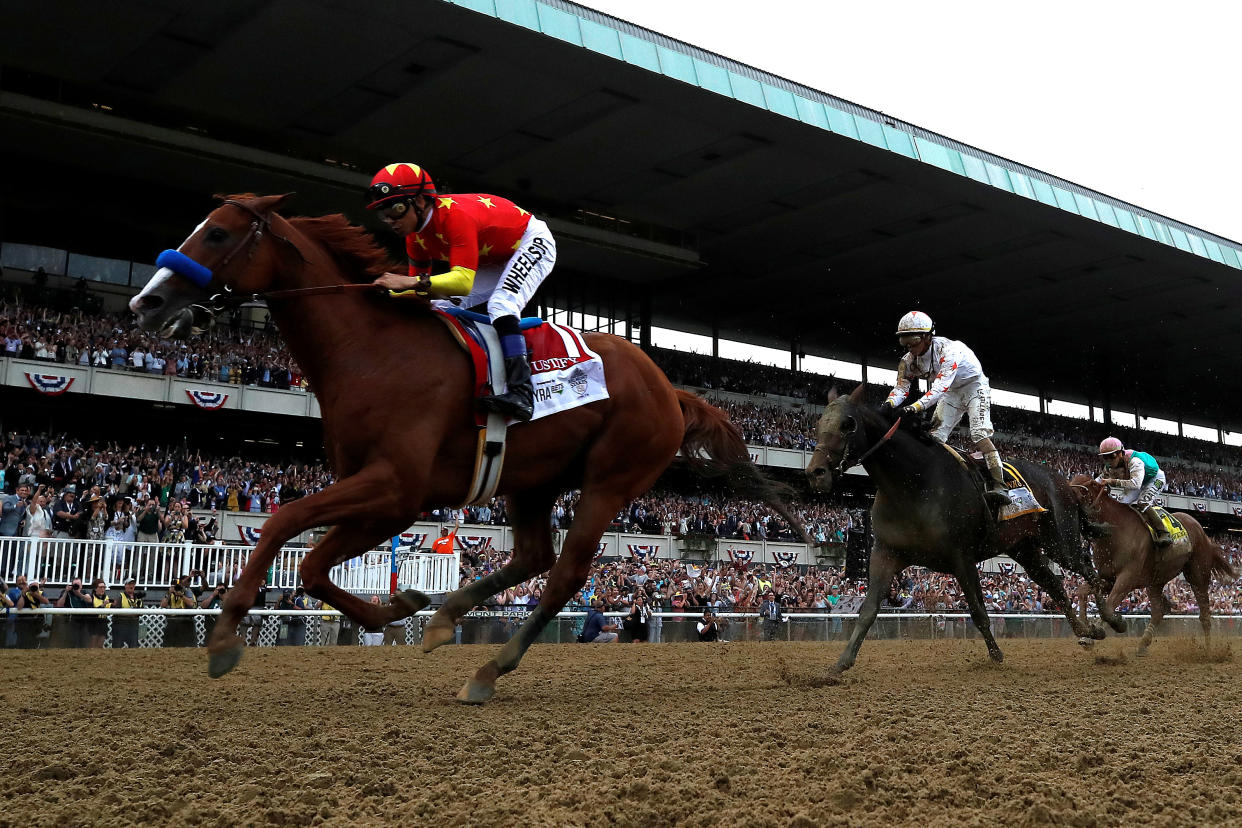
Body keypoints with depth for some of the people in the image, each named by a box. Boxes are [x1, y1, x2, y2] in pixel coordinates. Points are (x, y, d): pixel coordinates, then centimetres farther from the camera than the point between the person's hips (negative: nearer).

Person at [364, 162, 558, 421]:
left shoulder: (455, 215, -37)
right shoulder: (416, 234, -10)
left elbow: (463, 281, -48)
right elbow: (420, 284, -5)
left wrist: (413, 282, -58)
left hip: (533, 242, -9)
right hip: (492, 261, 9)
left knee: (500, 305, -31)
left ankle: (521, 392, -38)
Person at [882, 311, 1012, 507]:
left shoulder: (948, 349, -36)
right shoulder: (909, 360, -13)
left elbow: (941, 385, -45)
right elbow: (901, 386, -18)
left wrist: (916, 406, -58)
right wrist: (889, 404, -41)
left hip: (974, 385, -7)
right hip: (951, 393, 7)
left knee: (979, 434, -23)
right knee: (935, 436, -6)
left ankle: (999, 487, -28)